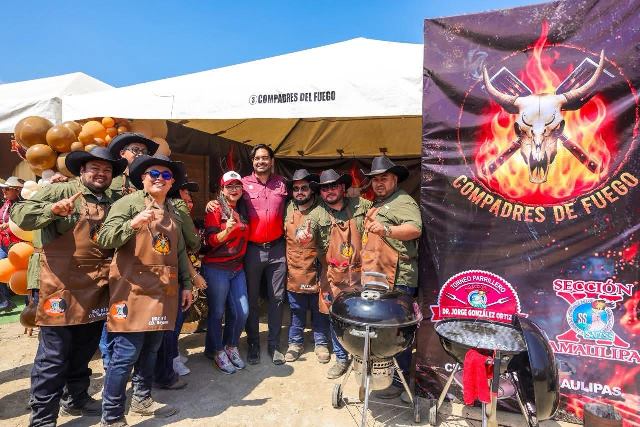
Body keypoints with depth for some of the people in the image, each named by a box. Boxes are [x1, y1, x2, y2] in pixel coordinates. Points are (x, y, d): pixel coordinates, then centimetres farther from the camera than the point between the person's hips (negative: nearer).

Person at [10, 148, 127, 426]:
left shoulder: (112, 203, 13)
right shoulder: (60, 191, -4)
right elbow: (19, 214, -12)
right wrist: (51, 209, -28)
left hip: (95, 290, 6)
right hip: (59, 287, -6)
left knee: (84, 352, 19)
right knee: (53, 356, 0)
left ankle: (76, 399, 37)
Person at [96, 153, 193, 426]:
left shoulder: (173, 211, 16)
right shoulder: (128, 203, -4)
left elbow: (180, 251, 19)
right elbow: (104, 239, -12)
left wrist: (186, 284, 16)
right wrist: (133, 223, -28)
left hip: (163, 290, 6)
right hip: (133, 288, -6)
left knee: (150, 350, 15)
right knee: (125, 354, -3)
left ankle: (142, 399, 33)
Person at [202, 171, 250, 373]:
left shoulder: (243, 210, 11)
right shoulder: (215, 211, -8)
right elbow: (211, 241, -14)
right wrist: (227, 230, -29)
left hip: (237, 267, 6)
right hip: (216, 268, -6)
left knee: (242, 312, 5)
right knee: (217, 311, 4)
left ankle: (231, 346, 27)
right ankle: (216, 351, 23)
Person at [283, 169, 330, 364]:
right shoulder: (288, 210, 6)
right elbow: (283, 235, 17)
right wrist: (286, 262, 12)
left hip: (315, 269, -3)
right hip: (294, 270, 3)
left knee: (319, 310, 10)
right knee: (296, 310, 15)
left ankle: (321, 344, 27)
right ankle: (295, 343, 30)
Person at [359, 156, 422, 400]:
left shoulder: (403, 202, -6)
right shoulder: (376, 205, 22)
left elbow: (415, 228, -24)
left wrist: (387, 229, -38)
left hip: (398, 281, -9)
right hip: (375, 279, 9)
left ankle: (398, 381, 7)